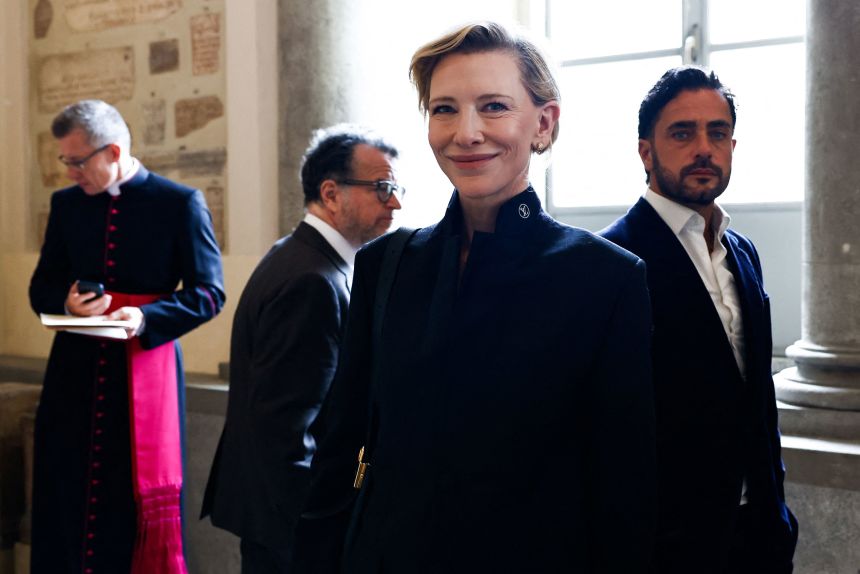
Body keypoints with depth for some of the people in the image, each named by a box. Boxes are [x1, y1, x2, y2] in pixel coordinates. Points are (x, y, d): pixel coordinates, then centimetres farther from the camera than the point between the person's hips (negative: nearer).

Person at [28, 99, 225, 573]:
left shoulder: (181, 204, -4)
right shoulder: (66, 203, 10)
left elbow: (209, 293, -6)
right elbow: (41, 287, 14)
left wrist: (145, 317, -20)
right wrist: (67, 302, -8)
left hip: (146, 371, -4)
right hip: (75, 373, 4)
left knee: (138, 500, 4)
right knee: (66, 500, 8)